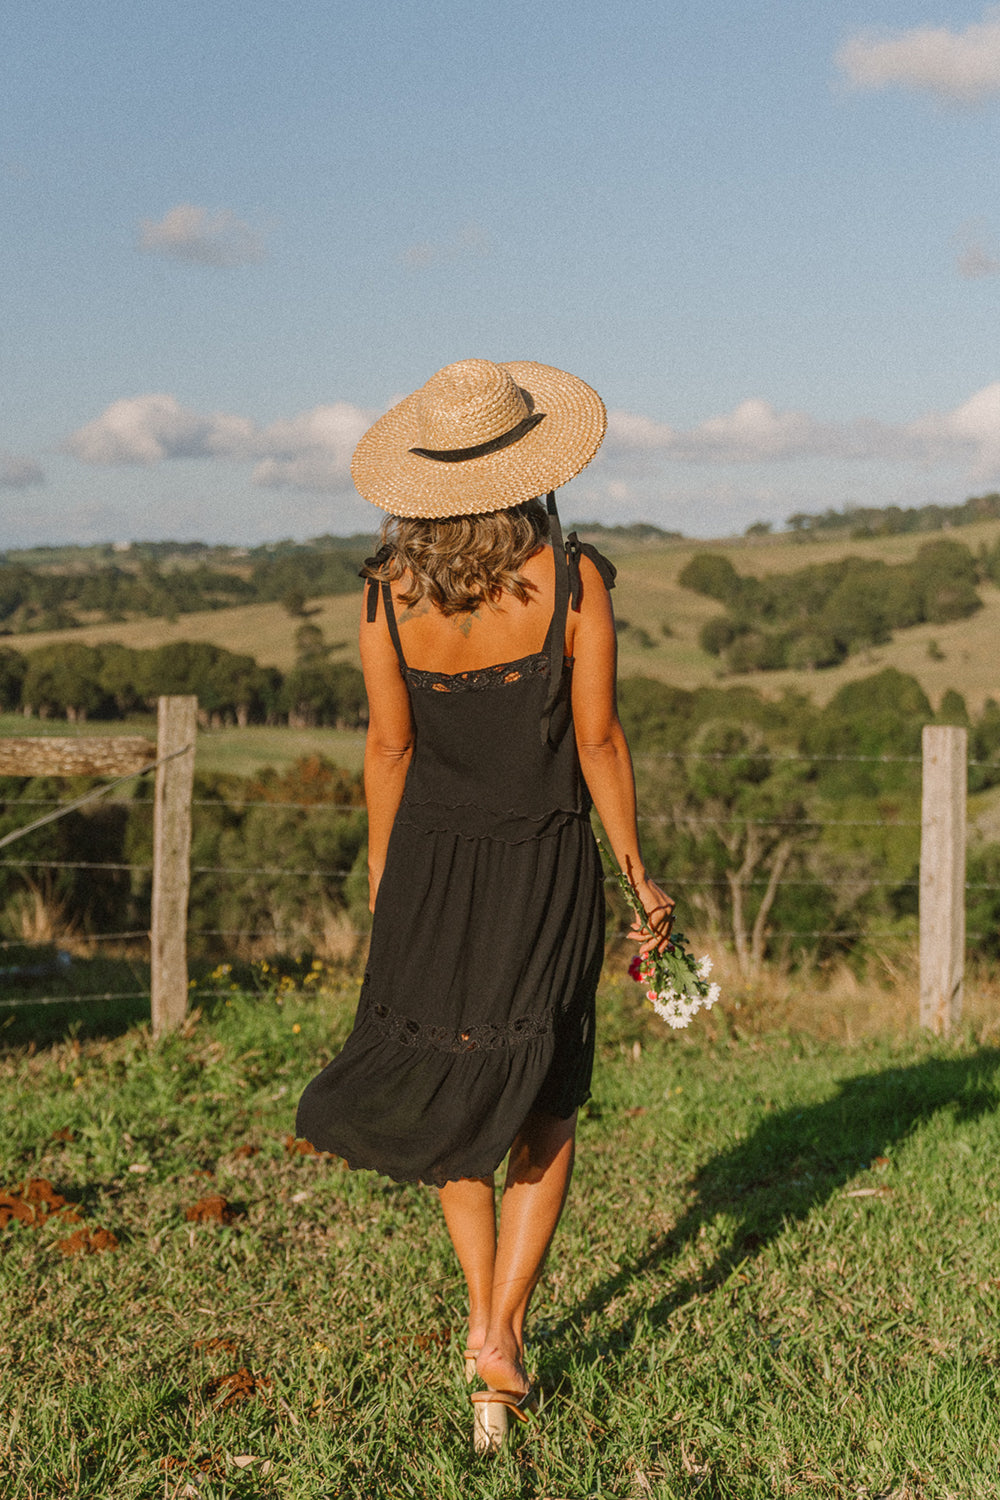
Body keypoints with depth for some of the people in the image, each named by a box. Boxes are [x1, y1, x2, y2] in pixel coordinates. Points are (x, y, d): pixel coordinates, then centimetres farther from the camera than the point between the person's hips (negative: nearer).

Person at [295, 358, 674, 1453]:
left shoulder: (388, 590, -8)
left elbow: (388, 749, -1)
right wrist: (641, 879, 1)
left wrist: (380, 884, 12)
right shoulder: (572, 578, -13)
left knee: (452, 1093, 22)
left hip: (432, 868, 2)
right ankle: (501, 1337, 5)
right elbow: (598, 744, -10)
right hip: (547, 870, -1)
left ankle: (483, 1314, 21)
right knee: (543, 1110, 13)